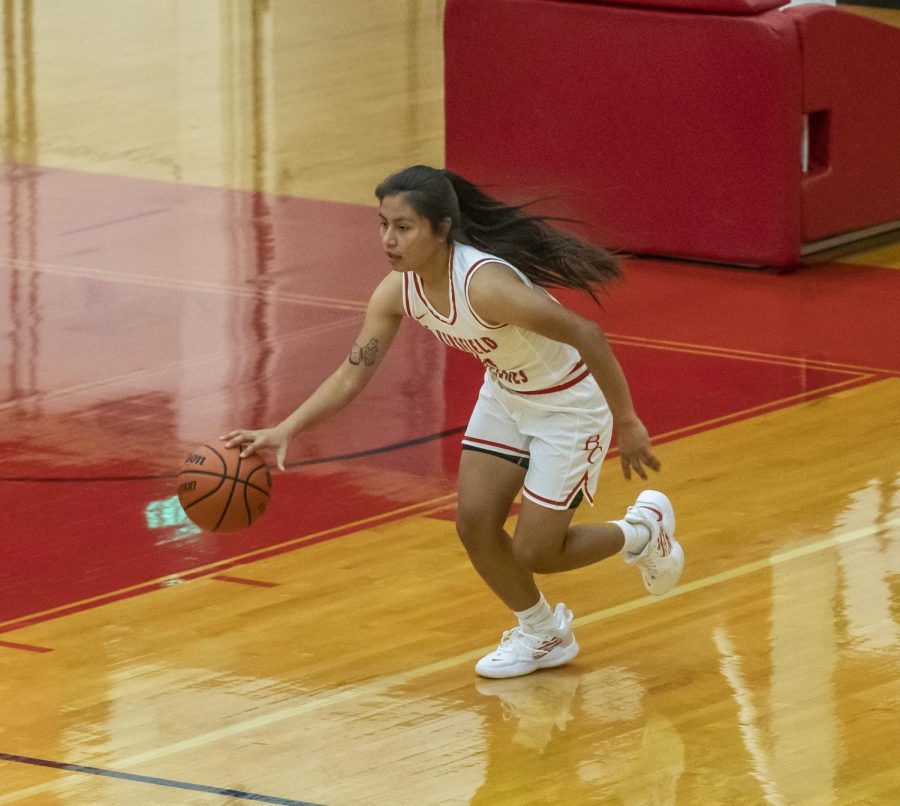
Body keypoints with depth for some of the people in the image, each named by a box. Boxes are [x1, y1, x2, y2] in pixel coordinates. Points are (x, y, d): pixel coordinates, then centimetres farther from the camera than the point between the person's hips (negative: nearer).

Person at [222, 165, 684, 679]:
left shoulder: (486, 284, -38)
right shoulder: (398, 291, -15)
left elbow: (587, 335, -34)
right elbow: (354, 373, -8)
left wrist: (628, 424, -27)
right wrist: (284, 431, -21)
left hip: (568, 406, -7)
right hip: (505, 395, 7)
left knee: (532, 554, -2)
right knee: (474, 523, 1)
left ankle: (644, 530, 26)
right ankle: (543, 636, 26)